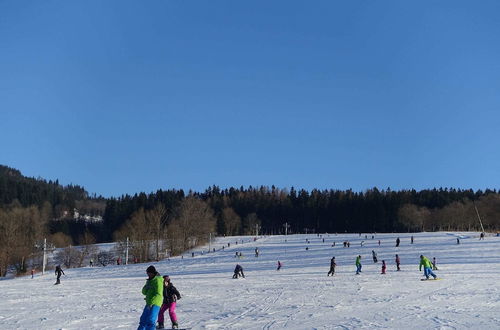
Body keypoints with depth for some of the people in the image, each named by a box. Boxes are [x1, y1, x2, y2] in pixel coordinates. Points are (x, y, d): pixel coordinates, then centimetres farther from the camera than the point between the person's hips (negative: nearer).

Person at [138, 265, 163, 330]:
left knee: (150, 321, -16)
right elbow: (144, 292, 17)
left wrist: (151, 303, -23)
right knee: (143, 320, 15)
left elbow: (158, 294, -18)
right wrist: (146, 287, -4)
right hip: (149, 303, 9)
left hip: (155, 304, -9)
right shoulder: (150, 280, 16)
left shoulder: (158, 280, -10)